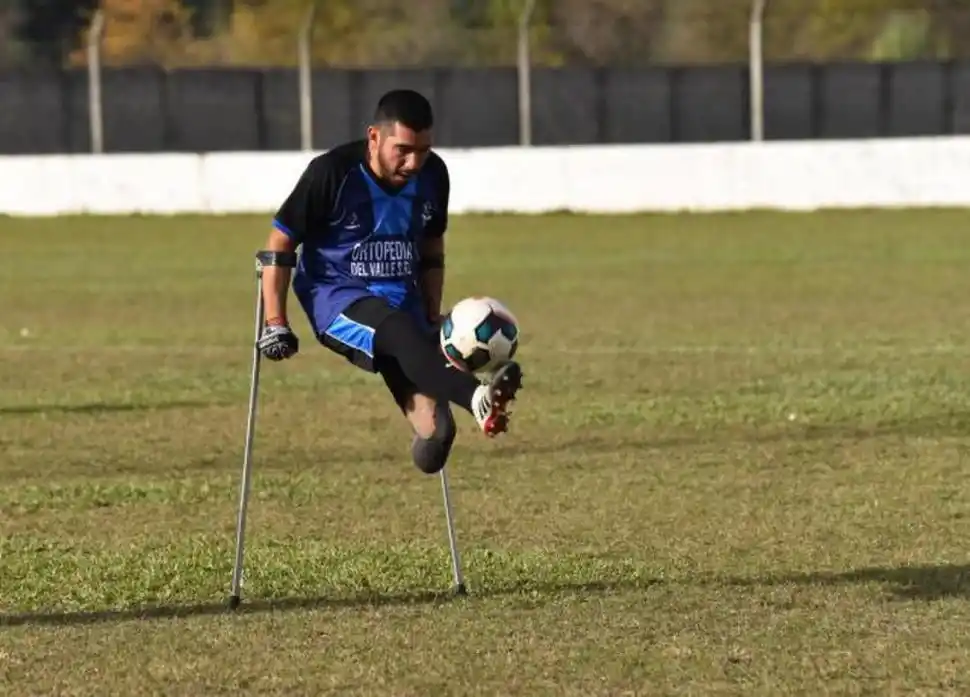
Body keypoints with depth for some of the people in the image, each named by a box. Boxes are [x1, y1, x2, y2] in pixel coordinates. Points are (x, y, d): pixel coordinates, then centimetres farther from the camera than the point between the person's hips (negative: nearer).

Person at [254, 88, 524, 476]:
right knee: (401, 331, -42)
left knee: (433, 435, -18)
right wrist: (275, 323, -8)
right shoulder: (331, 174, -14)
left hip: (402, 299, 5)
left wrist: (433, 319, 15)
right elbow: (279, 245, -4)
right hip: (337, 298, -5)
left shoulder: (432, 176, 0)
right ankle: (479, 400, -64)